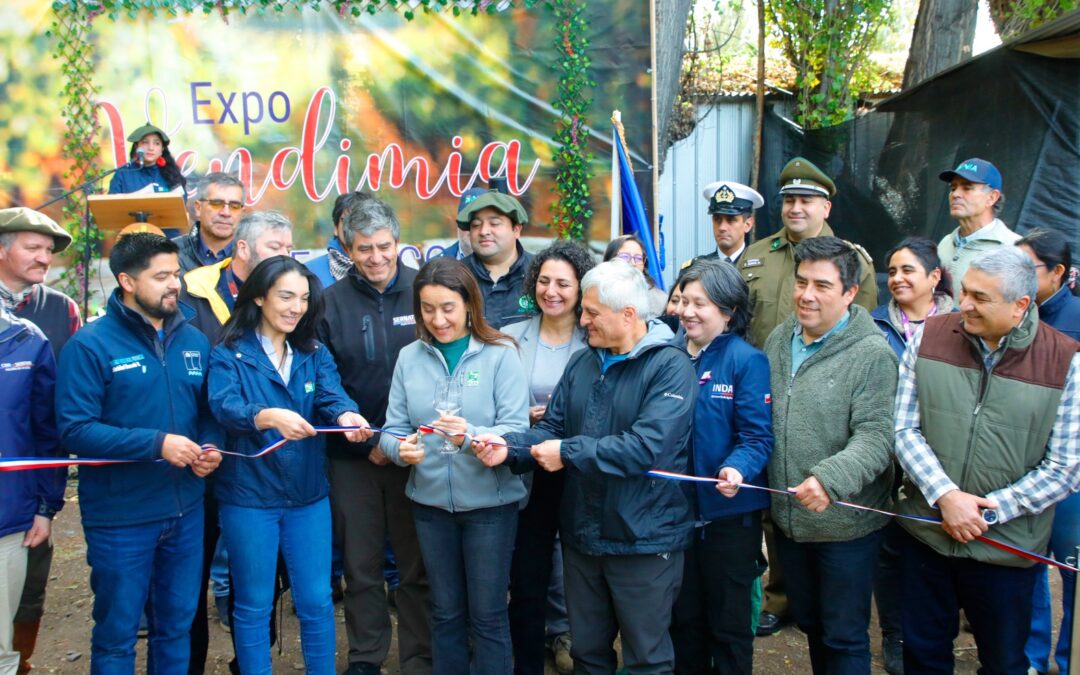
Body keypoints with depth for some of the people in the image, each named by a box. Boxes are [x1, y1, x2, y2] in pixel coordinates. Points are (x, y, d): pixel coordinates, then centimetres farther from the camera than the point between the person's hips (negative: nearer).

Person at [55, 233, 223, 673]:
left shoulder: (194, 340, 6)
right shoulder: (89, 345, -11)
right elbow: (74, 430, -17)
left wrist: (211, 447, -8)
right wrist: (156, 443, -25)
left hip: (186, 511, 5)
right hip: (120, 517, -5)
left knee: (177, 626, 18)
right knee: (117, 634, 10)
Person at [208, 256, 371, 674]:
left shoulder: (315, 354, 7)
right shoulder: (229, 354, -5)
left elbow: (332, 396, -11)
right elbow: (224, 406, -22)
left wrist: (346, 417, -35)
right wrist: (269, 416, -43)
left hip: (309, 496, 3)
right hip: (248, 497, -3)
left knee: (316, 601, 10)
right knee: (253, 605, 9)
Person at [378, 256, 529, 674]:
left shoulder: (500, 354, -8)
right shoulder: (410, 357, 2)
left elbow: (516, 429, -15)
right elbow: (393, 429, 1)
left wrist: (471, 436, -32)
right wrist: (401, 448, -21)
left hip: (489, 501, -3)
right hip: (430, 501, 3)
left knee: (487, 615, 7)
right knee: (445, 612, 17)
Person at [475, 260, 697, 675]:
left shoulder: (671, 367, -16)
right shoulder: (581, 363, 7)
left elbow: (646, 447, -27)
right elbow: (552, 427, 4)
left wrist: (568, 453, -23)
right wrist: (509, 448, -16)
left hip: (644, 540, -6)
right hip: (581, 535, 7)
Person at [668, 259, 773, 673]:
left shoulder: (747, 361, -10)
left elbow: (757, 436, -16)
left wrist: (737, 470, -34)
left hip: (729, 513, -5)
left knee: (728, 624, 10)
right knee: (683, 618, 19)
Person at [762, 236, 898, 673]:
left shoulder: (872, 354, -15)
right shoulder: (778, 340, 4)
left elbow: (876, 437, -22)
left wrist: (829, 478, -36)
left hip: (845, 525, -6)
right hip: (788, 518, 6)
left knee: (844, 637, 8)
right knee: (809, 622, 23)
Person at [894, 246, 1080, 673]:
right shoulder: (929, 337, -5)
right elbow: (904, 429, -5)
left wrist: (987, 510, -14)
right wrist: (945, 496, -18)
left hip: (1006, 546, -1)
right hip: (926, 533, 2)